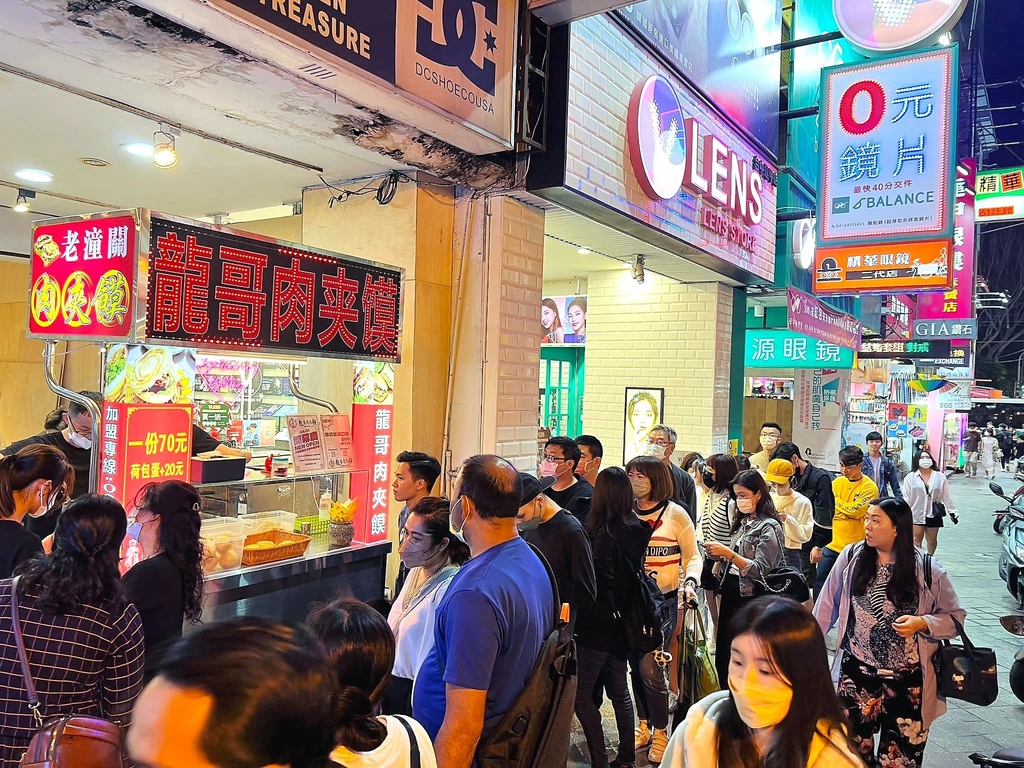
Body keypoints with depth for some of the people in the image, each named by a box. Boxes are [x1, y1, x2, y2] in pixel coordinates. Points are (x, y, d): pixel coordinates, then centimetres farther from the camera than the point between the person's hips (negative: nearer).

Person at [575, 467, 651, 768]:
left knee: (581, 692, 4)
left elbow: (601, 584, -19)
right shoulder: (636, 528, 1)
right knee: (619, 689, 18)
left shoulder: (603, 534, -21)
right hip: (623, 620, 8)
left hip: (600, 624, -8)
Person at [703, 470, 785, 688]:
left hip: (748, 598, -7)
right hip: (730, 593, 8)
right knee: (722, 656, 13)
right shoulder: (742, 521, 10)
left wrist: (728, 553, -25)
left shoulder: (769, 527, -12)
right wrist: (718, 555, -1)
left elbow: (760, 570, -18)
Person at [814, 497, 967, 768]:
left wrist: (922, 623, -19)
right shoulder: (851, 557, -5)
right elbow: (828, 604, 5)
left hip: (907, 680, -1)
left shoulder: (927, 570, -9)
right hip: (856, 673, 2)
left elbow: (955, 617, 0)